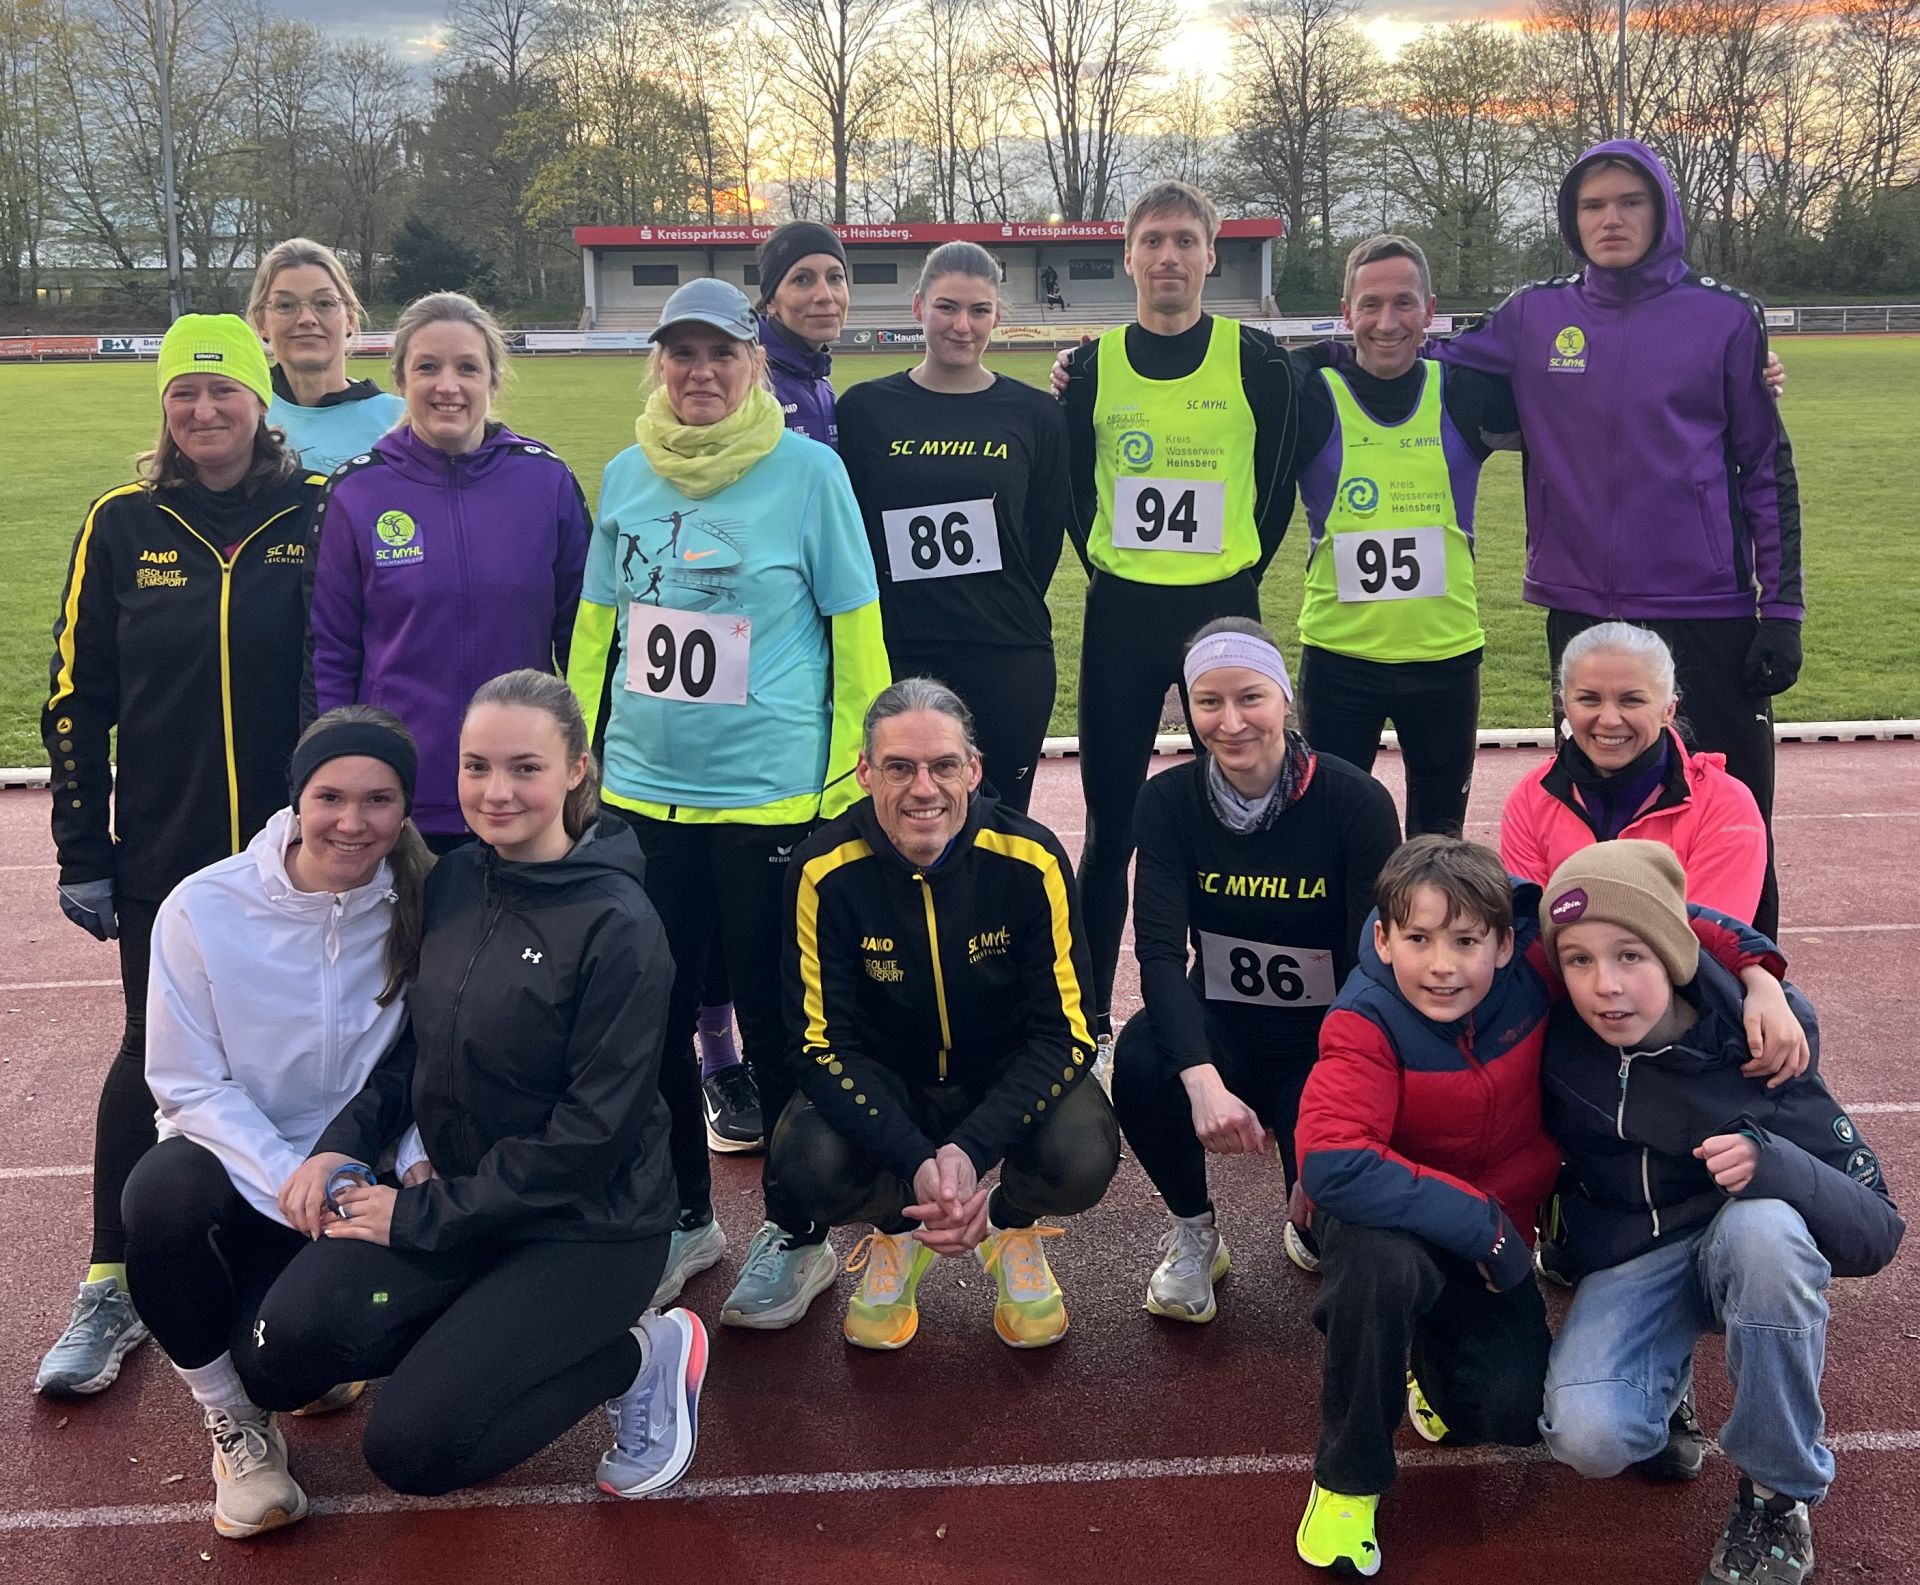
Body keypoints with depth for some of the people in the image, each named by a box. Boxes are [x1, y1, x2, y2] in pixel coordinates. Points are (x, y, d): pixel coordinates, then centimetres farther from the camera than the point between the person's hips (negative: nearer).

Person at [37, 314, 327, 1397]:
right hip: (165, 849, 1)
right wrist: (81, 853, 1)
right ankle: (113, 1287, 20)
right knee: (154, 1051, 8)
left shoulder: (319, 516, -2)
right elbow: (77, 699, 3)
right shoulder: (124, 526, 1)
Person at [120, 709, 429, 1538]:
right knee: (165, 1189, -35)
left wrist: (415, 1167, -25)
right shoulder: (204, 909, -14)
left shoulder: (422, 911, -10)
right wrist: (286, 1176, -24)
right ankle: (229, 1416, -10)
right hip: (231, 1161, -1)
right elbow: (189, 1084, -11)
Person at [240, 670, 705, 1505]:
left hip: (587, 1225, -6)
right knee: (280, 1358, -13)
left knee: (410, 1449, -13)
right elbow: (417, 1042, 12)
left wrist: (422, 1214, -16)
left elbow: (592, 1132, -19)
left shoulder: (618, 926, -20)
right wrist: (344, 1144, -5)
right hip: (454, 1194, 6)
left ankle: (641, 1355, 5)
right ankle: (479, 1329, 11)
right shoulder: (454, 880, 0)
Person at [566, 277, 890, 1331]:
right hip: (642, 790, 4)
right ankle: (684, 1218, 31)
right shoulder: (628, 474, 7)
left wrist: (853, 787, -5)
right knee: (653, 1015, 11)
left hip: (770, 795, -4)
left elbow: (854, 632, -3)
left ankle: (797, 1236, 23)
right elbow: (596, 629, 15)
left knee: (775, 1019, 5)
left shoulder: (808, 470, -5)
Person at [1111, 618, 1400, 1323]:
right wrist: (1205, 1083, -37)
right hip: (1221, 1027, 2)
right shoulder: (1170, 800, -9)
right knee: (1139, 1061, -31)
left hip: (1327, 1036, -1)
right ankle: (1193, 1234, -1)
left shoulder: (1356, 802, -15)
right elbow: (1160, 950, -20)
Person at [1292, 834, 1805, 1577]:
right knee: (1382, 1263, -39)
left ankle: (1430, 1355, 23)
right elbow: (1330, 1162, -42)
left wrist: (1758, 977, -20)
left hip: (1498, 1242, 4)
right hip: (1397, 1227, -4)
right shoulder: (1365, 1026, -29)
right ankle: (1347, 1479, -14)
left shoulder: (1531, 965, -18)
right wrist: (1481, 1224, -35)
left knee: (1517, 1412, -16)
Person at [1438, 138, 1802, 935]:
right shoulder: (1533, 316, 4)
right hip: (1582, 609, 2)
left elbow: (1768, 470, 2)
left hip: (1710, 612, -2)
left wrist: (1782, 609, -1)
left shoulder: (1724, 317, 0)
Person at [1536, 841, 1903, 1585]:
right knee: (1589, 1437, -27)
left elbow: (1877, 1230, -23)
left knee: (1761, 1225, -38)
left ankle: (1776, 1497, -16)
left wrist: (1775, 1165, -41)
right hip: (1625, 1264, 1)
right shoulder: (1557, 1036, -17)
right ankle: (1668, 1373, 10)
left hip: (1743, 1250, -1)